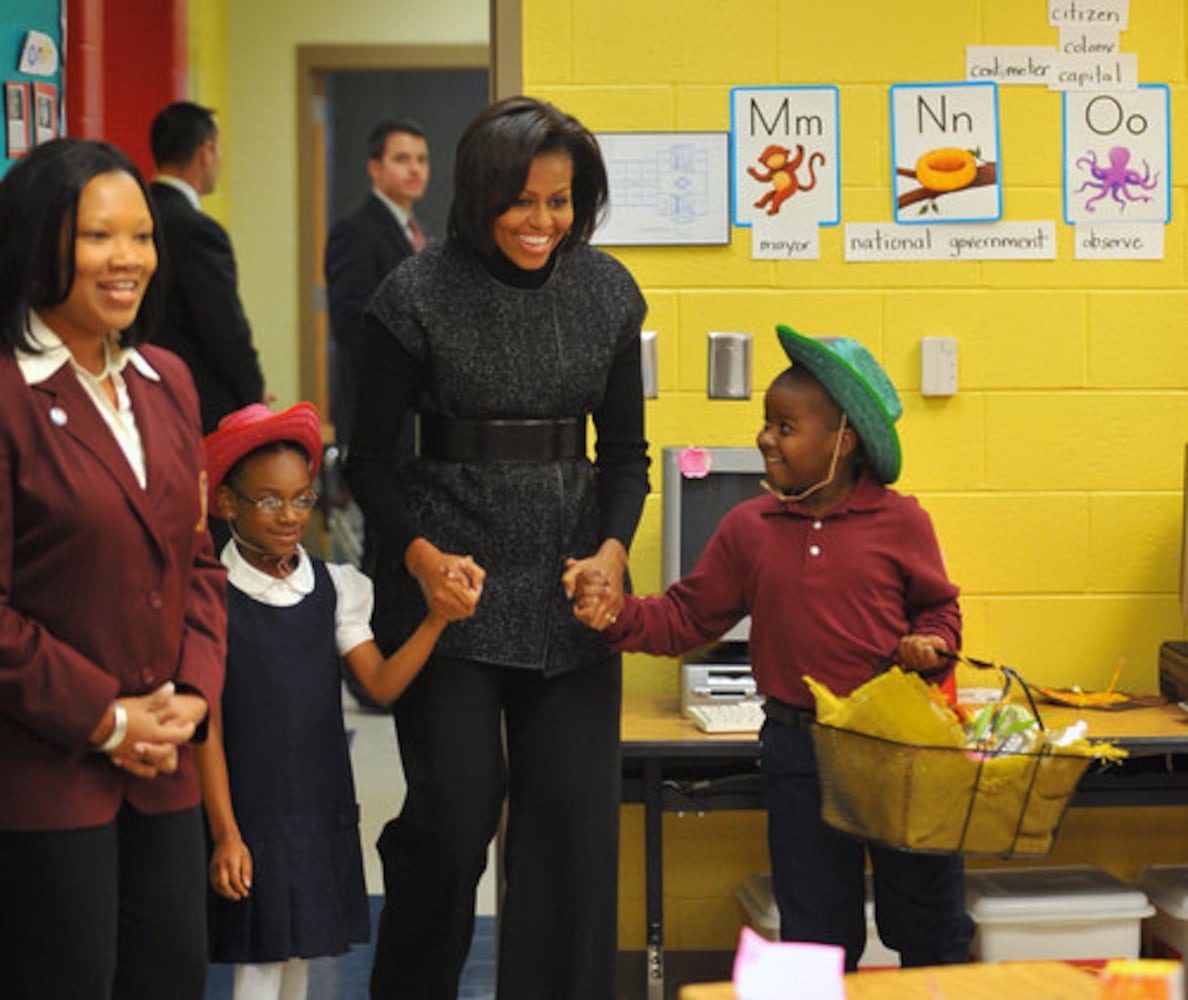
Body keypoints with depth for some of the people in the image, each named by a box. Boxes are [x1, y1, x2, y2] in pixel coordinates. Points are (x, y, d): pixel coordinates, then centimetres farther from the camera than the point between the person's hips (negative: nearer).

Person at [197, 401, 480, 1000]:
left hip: (321, 811, 5)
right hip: (249, 816, -4)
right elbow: (208, 730, -9)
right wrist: (225, 835, -11)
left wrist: (438, 618, -17)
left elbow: (381, 683, -4)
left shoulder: (332, 588, 2)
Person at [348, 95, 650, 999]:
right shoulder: (419, 296, -5)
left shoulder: (607, 292, 6)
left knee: (575, 815, 1)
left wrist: (614, 549, -6)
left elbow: (624, 451, 11)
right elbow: (371, 459, -1)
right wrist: (420, 554, -16)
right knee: (455, 813, 0)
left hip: (571, 586, 3)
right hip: (451, 581, -3)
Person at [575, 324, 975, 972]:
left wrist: (931, 645, -15)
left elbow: (939, 609, 6)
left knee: (930, 927, 11)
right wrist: (619, 614, -12)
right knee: (816, 934, 12)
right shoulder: (749, 528, 3)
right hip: (799, 747, 2)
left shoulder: (899, 521, -4)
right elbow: (686, 619, 4)